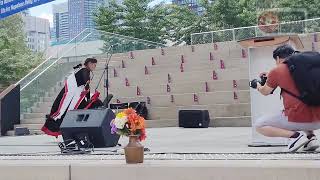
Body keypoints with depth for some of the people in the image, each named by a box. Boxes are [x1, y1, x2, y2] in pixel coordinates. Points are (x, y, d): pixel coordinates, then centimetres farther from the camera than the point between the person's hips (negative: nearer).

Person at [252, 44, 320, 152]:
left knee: (259, 126, 11)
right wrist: (271, 76, 39)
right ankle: (310, 136, 14)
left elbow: (265, 92, 15)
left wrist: (258, 87, 37)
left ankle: (295, 135, -7)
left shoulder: (276, 71, -1)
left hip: (297, 120, -6)